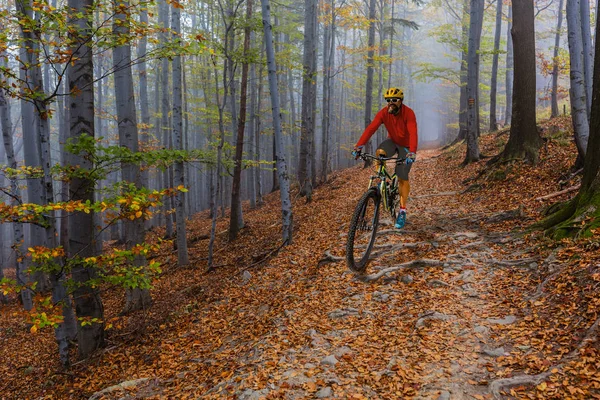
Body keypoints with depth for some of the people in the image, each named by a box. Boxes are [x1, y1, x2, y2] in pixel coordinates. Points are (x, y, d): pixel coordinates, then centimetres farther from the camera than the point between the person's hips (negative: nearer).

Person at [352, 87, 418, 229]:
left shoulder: (408, 113, -27)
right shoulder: (384, 113, -19)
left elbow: (413, 133, -40)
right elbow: (371, 128, -30)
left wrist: (412, 152, -55)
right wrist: (359, 145, -42)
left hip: (406, 146, -3)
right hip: (392, 141, 3)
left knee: (402, 177, -9)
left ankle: (402, 211, 3)